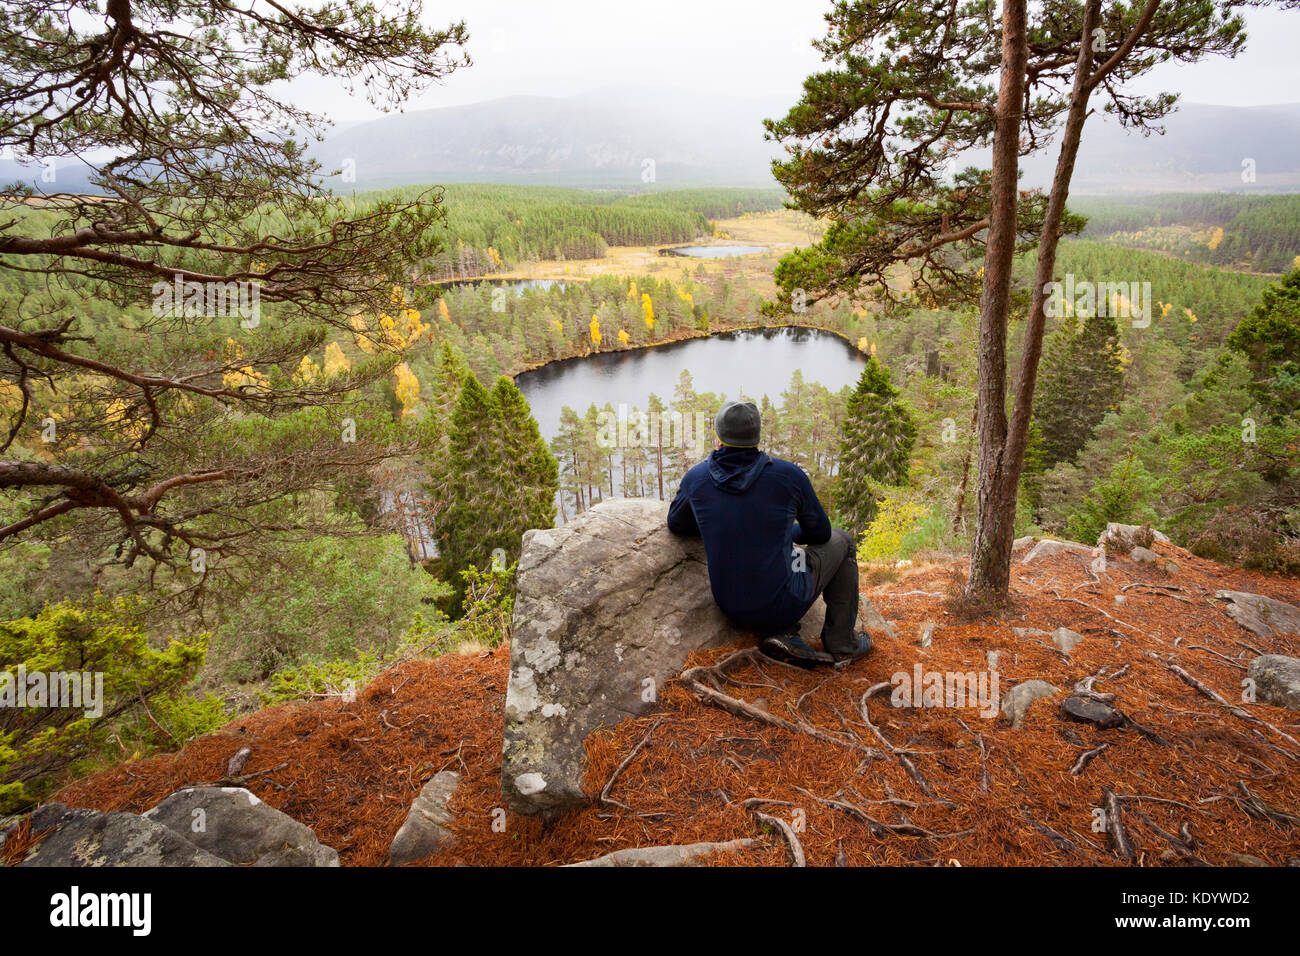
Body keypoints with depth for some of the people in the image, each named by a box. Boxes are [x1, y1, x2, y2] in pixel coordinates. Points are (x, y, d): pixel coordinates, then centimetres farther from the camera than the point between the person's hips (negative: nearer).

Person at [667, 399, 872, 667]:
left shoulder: (695, 478, -5)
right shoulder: (788, 475, -12)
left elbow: (676, 524, 16)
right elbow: (819, 532, 4)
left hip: (731, 607, 3)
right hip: (783, 604, -3)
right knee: (839, 541, 22)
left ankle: (779, 635, 13)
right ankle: (841, 643, 26)